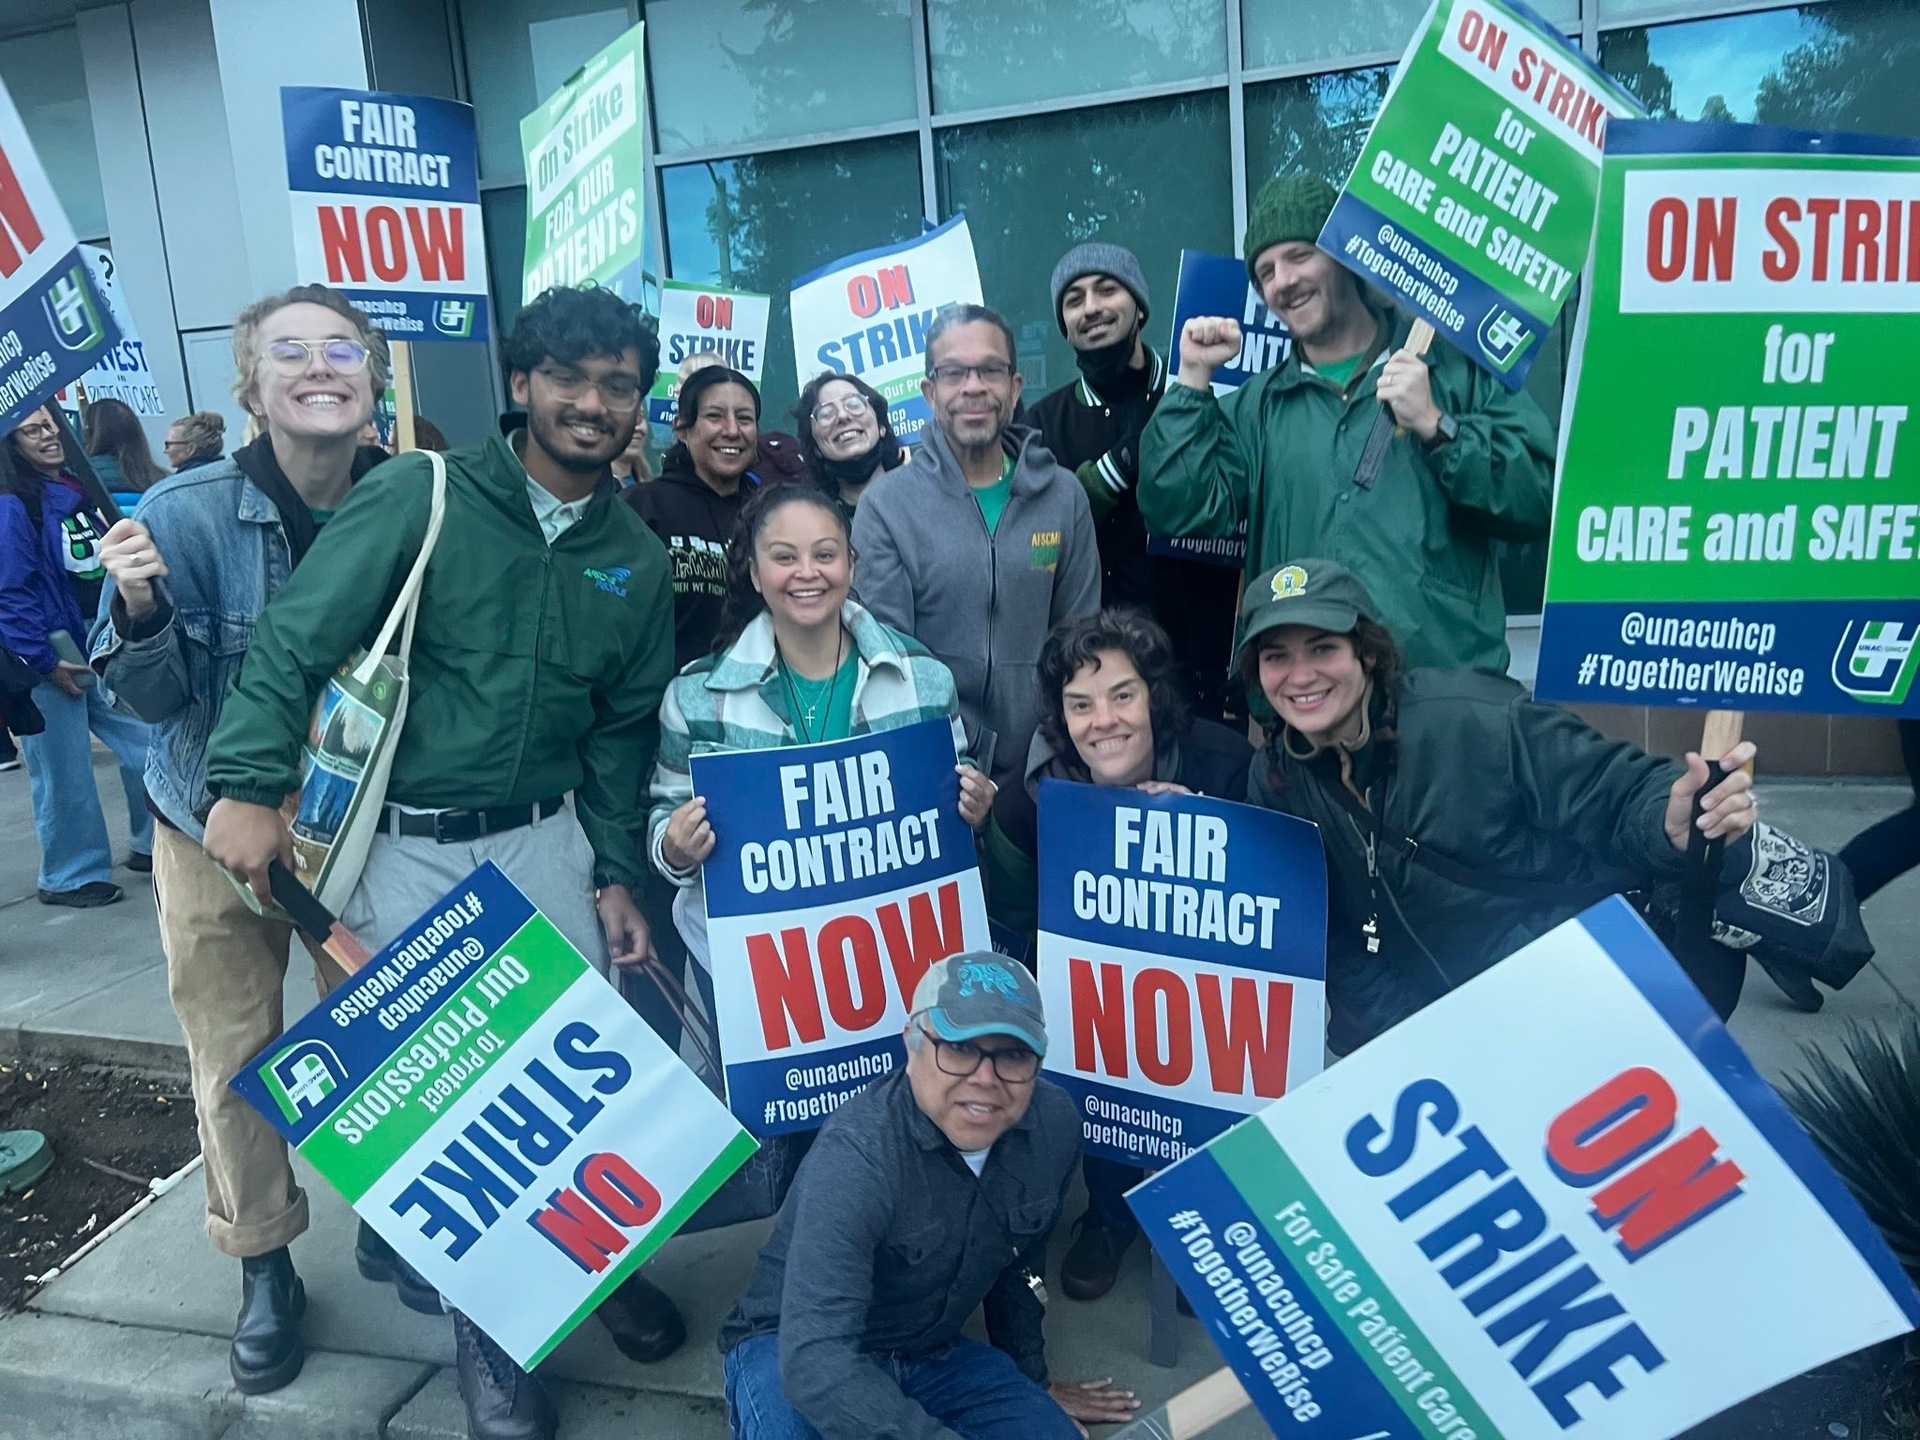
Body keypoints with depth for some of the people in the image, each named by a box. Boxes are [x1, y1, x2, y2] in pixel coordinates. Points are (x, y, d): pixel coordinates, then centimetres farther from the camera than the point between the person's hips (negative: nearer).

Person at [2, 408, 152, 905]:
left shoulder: (83, 490, 11)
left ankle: (152, 845, 25)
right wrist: (46, 661, -17)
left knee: (149, 747, 9)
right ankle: (70, 877, 15)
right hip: (50, 663, -7)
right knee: (65, 774, 1)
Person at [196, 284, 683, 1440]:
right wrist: (252, 786, -17)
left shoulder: (638, 560, 4)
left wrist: (617, 874, 5)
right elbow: (296, 639, -10)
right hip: (407, 851, -3)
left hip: (548, 841, 3)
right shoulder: (420, 496, -9)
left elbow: (622, 729, 9)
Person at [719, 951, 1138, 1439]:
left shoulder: (1055, 1125, -13)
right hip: (797, 1350, -5)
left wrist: (1030, 1383, 20)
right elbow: (816, 1357, -41)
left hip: (930, 1353, 6)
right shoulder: (856, 1153, -32)